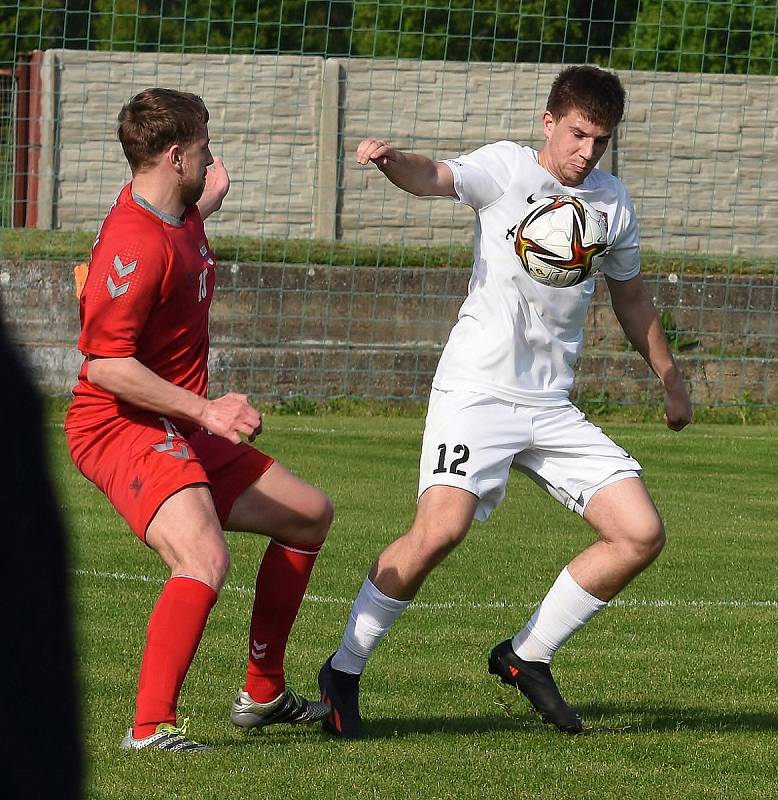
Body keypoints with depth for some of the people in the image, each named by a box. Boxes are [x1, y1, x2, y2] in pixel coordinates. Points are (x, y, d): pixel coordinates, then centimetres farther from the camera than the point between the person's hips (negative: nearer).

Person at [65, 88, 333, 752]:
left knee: (310, 515, 21)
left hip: (183, 429, 11)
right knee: (205, 559, -34)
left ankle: (262, 695, 26)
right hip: (123, 429, -11)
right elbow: (106, 362, -26)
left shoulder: (179, 217, 9)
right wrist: (205, 409, -26)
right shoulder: (135, 243, -22)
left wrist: (208, 204, 26)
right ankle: (151, 728, -30)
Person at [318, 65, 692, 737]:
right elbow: (435, 178, -24)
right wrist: (393, 162, -46)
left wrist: (671, 379, 32)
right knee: (441, 529, -25)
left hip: (553, 406, 6)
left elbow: (630, 295, 26)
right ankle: (343, 671, -7)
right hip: (477, 388, -6)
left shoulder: (613, 202, 11)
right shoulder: (506, 168, -4)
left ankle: (527, 657, 13)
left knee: (642, 535, -4)